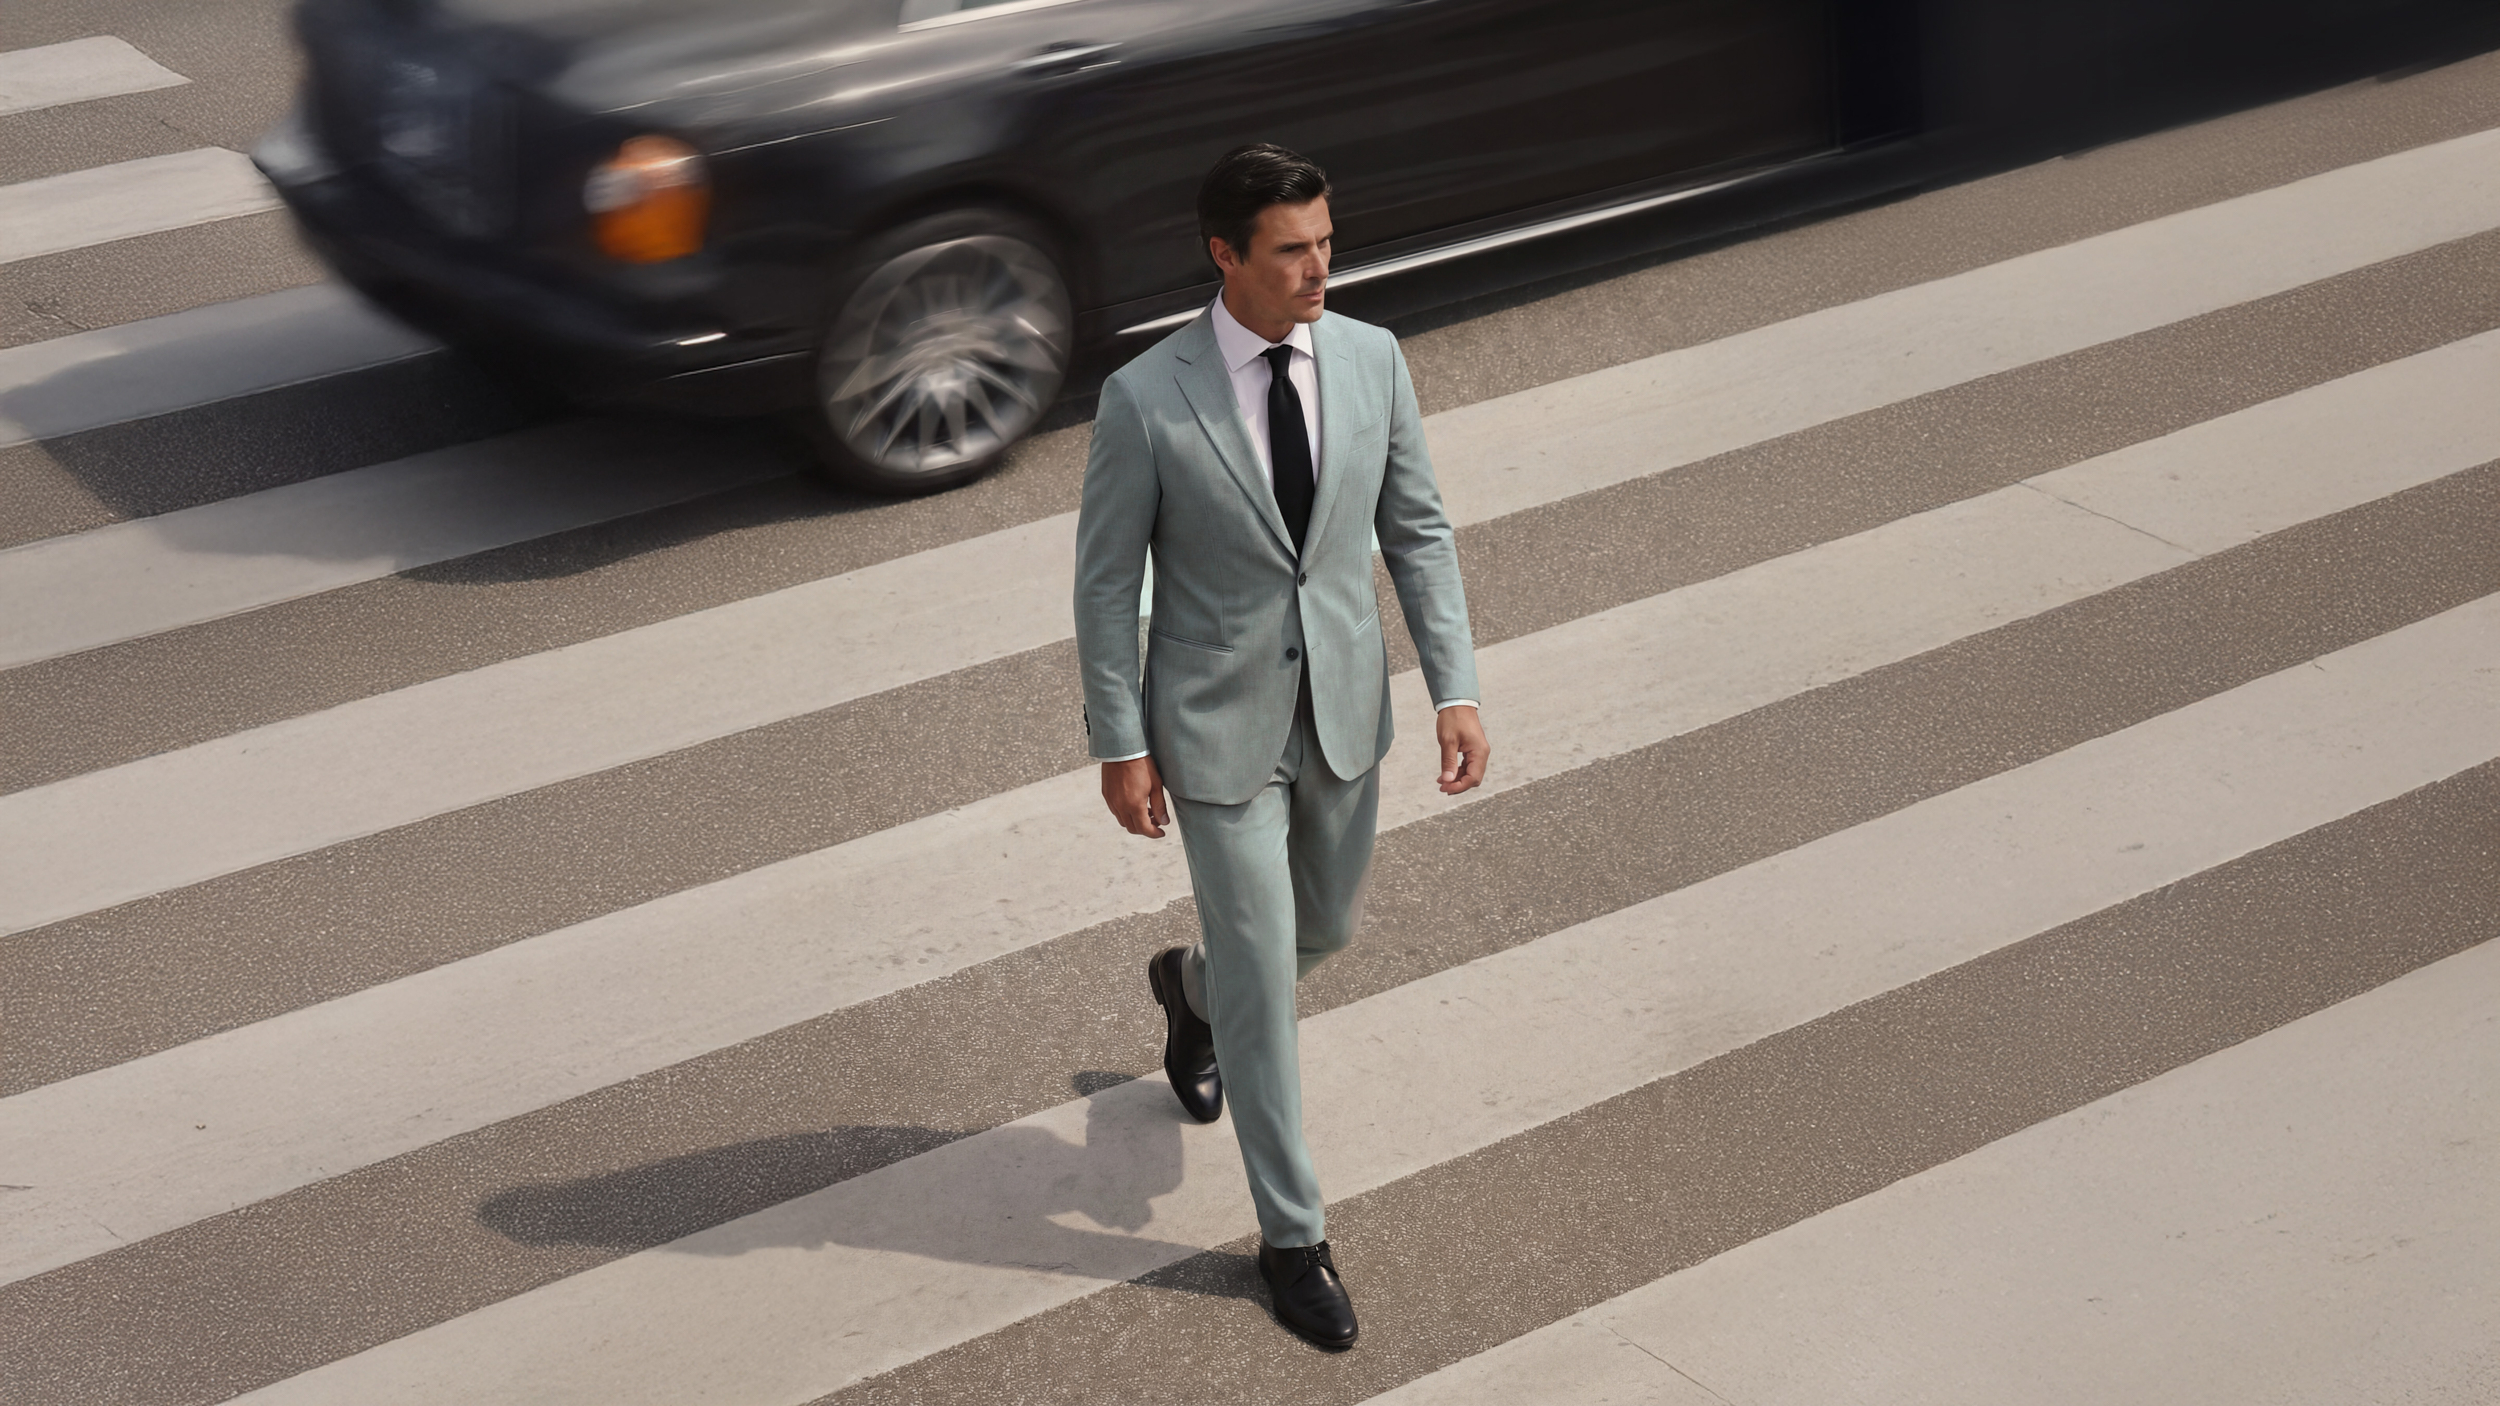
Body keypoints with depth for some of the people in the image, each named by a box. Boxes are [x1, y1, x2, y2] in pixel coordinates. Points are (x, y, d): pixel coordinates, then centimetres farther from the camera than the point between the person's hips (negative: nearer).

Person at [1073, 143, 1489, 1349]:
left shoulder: (1370, 357, -7)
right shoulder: (1145, 400, -19)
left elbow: (1416, 529, 1)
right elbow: (1105, 580, -10)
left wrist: (1455, 691, -4)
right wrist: (1119, 746, -8)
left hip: (1343, 711, 5)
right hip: (1217, 728, -5)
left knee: (1324, 926, 24)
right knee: (1264, 979, 3)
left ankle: (1190, 984, 59)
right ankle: (1291, 1233, 19)